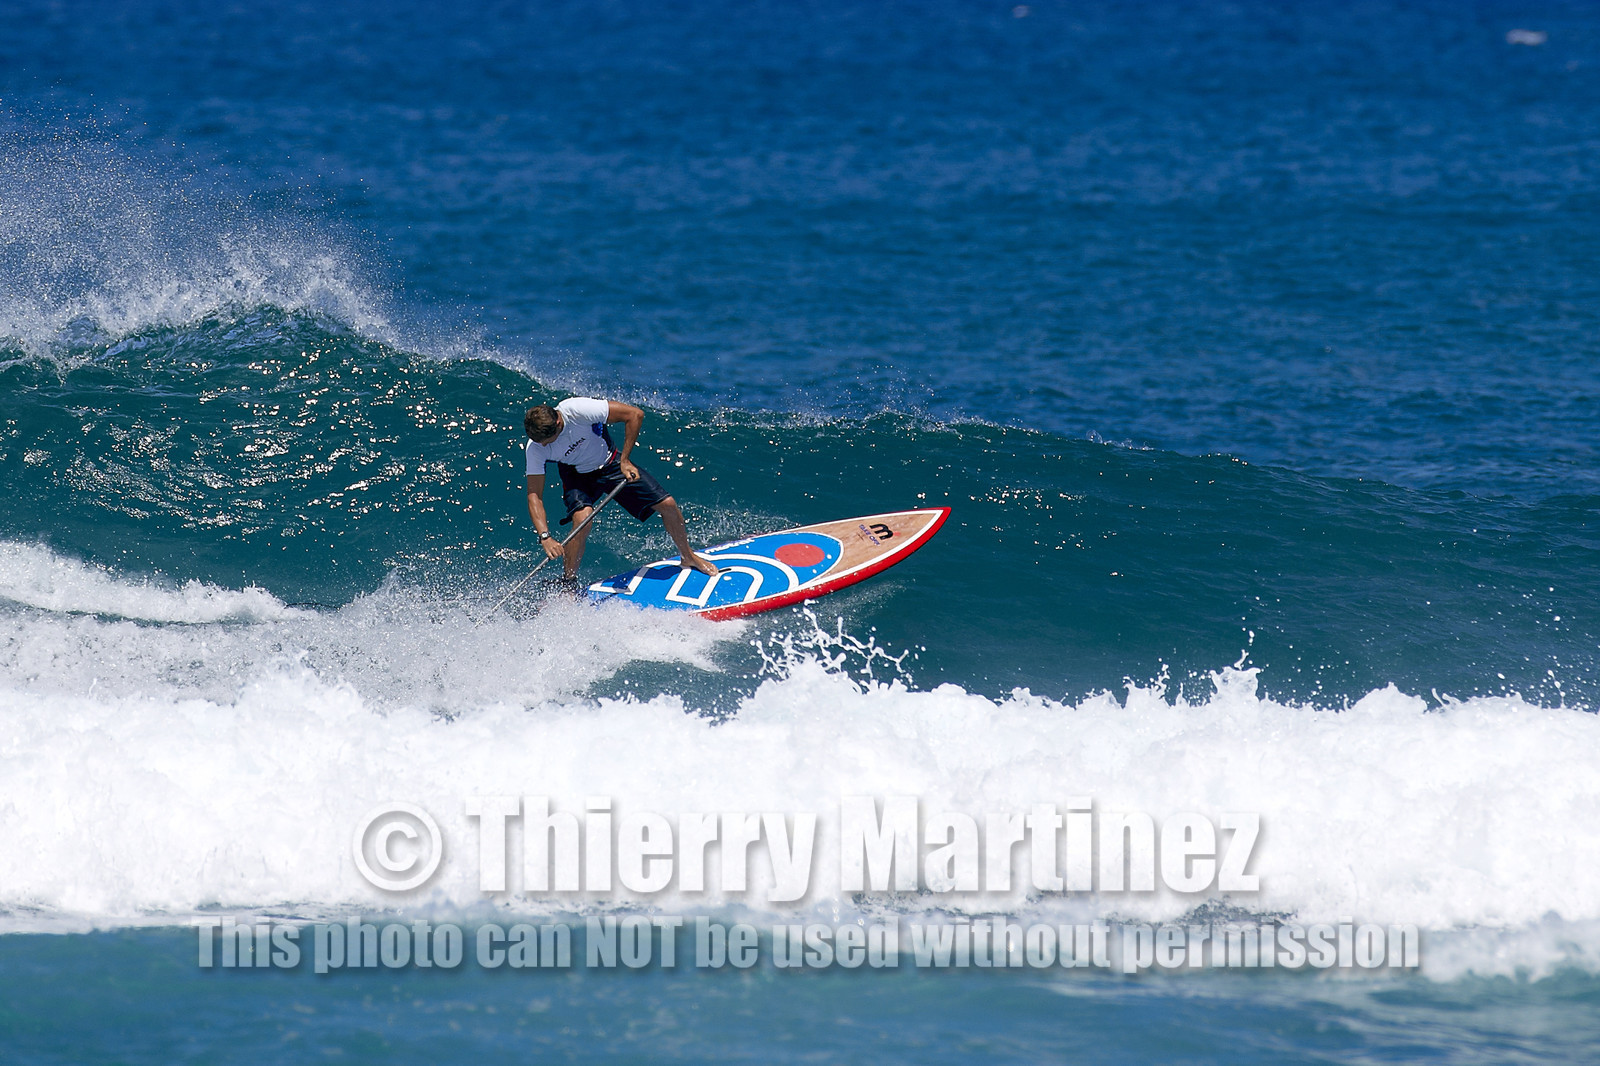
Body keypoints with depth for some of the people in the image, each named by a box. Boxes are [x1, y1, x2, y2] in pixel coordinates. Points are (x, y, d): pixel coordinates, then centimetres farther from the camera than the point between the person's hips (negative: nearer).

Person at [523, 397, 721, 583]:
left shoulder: (578, 410, -36)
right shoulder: (536, 448, -27)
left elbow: (635, 414, -28)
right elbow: (534, 495, -23)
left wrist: (625, 461, -25)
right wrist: (545, 536, -37)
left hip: (611, 464, 1)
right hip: (577, 476, 0)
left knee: (667, 505, -5)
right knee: (582, 518, -30)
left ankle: (688, 556, 24)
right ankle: (567, 585, -13)